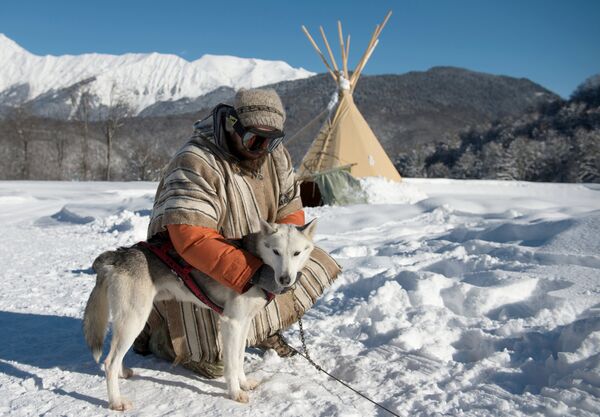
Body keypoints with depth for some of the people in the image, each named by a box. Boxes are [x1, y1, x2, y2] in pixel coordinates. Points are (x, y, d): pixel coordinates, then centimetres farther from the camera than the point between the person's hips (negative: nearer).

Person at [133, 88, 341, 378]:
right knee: (213, 351, -20)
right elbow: (192, 238, -39)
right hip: (190, 266, -7)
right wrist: (252, 272, -46)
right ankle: (154, 330, 12)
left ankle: (263, 329, 18)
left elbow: (290, 211, -1)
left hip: (251, 255, 7)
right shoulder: (196, 164, -29)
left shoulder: (275, 155, -6)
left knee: (317, 264, 1)